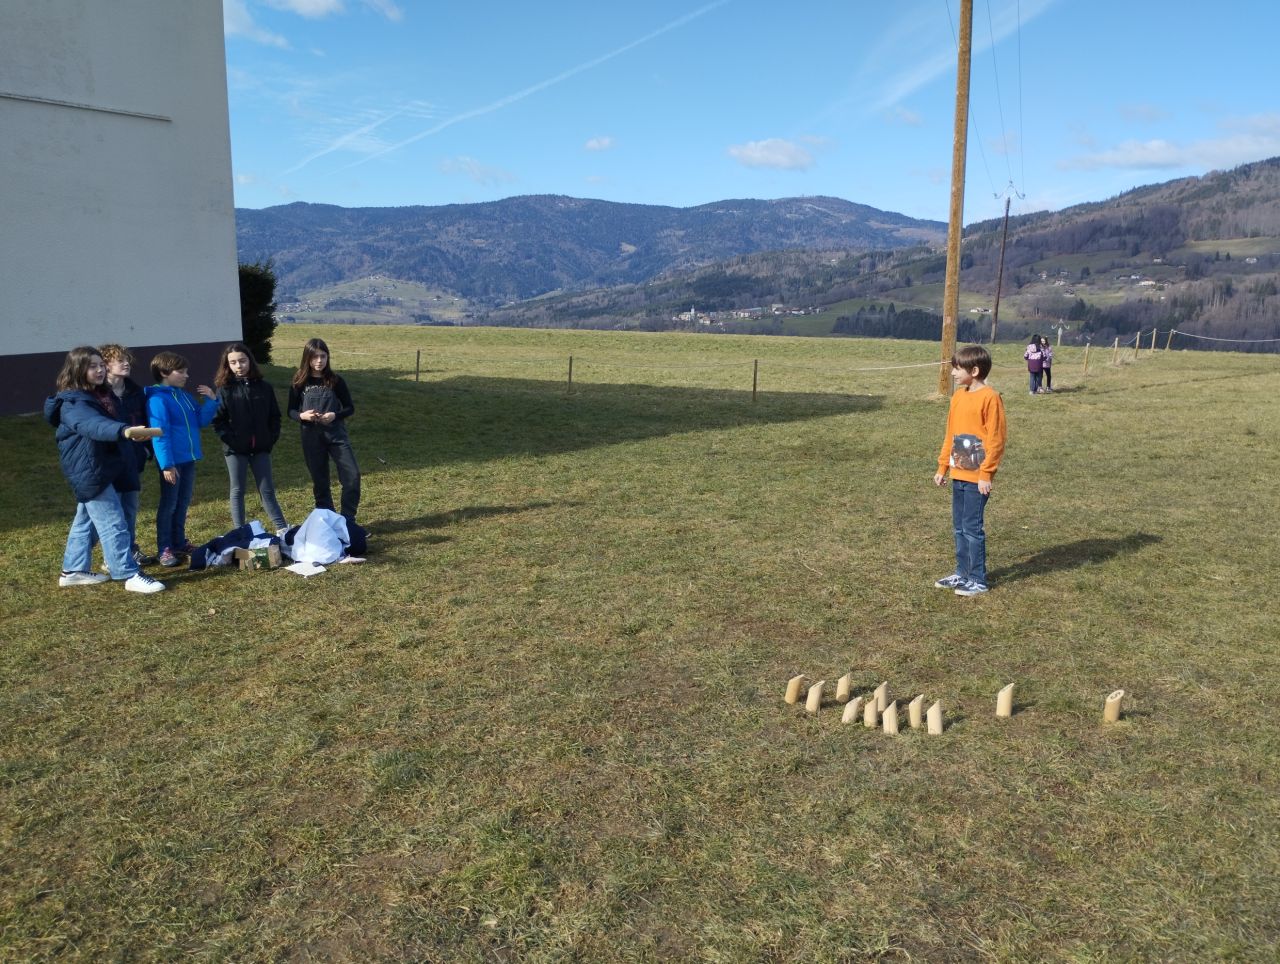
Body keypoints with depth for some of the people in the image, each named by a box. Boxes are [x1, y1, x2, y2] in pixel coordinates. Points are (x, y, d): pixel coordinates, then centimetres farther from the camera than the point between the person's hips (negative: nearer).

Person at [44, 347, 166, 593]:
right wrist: (124, 431, -59)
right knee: (114, 524, -10)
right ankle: (130, 575, -9)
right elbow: (93, 425, -41)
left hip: (98, 469, 10)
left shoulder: (93, 396, 14)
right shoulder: (73, 403, -20)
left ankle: (74, 570, 28)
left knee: (86, 521, 18)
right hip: (89, 471, -10)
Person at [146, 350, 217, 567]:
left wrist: (210, 400, -1)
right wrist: (166, 464, -23)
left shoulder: (184, 396, 11)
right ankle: (165, 549, 7)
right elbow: (160, 434, -19)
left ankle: (179, 542, 27)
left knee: (183, 503, 16)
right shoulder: (157, 399, -15)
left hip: (188, 459, 8)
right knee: (168, 504, 0)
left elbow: (201, 420, 13)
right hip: (172, 461, -8)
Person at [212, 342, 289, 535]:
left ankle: (282, 529, 11)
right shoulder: (224, 390, -4)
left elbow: (274, 415, 8)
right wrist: (229, 439, -14)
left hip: (261, 447, 2)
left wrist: (272, 437, -2)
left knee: (267, 489, 7)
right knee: (237, 491, 8)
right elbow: (218, 420, -5)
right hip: (236, 449, -2)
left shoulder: (263, 387, 4)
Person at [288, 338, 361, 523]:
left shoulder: (335, 380, -1)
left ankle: (348, 520, 2)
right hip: (312, 438, 0)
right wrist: (302, 415, -17)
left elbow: (350, 408, 3)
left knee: (352, 475, -11)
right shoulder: (299, 382, -1)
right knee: (320, 481, 7)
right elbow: (291, 411, 6)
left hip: (336, 435, 0)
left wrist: (335, 415, -17)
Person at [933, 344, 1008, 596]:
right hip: (958, 474, 8)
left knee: (972, 527, -2)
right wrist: (943, 467, 15)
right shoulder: (958, 397, 10)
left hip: (976, 477, -8)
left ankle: (978, 580, 9)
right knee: (959, 527, 14)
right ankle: (962, 573, 25)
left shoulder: (990, 398, -13)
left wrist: (986, 473, -16)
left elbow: (996, 440, -14)